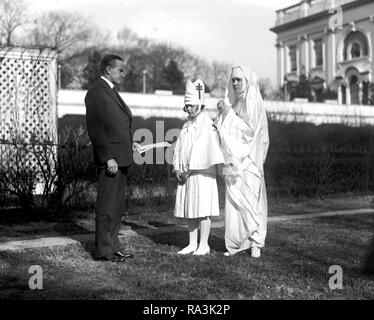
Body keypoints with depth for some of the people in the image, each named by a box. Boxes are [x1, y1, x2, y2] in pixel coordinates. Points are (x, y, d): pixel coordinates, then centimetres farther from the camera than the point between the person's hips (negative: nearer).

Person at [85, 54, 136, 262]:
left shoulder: (112, 92, 19)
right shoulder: (96, 93, -12)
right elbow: (96, 130, -18)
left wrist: (130, 146, 16)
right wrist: (108, 158, -22)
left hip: (121, 159, 10)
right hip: (109, 160, -10)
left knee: (117, 206, 15)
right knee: (106, 206, -3)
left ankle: (113, 246, 24)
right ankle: (103, 251, 5)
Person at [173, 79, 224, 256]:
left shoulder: (207, 125, -7)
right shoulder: (186, 126, 15)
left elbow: (202, 149, -15)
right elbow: (179, 148, 13)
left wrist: (190, 170, -16)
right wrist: (177, 169, 0)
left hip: (202, 174, -7)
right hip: (186, 174, 7)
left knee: (202, 210, -3)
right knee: (189, 210, 9)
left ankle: (204, 245, 5)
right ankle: (192, 244, 17)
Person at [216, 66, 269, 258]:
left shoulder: (253, 103, -7)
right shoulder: (233, 103, 14)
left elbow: (249, 130, -16)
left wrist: (228, 113, -15)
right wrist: (222, 114, -1)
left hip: (248, 159, -6)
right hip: (233, 160, 6)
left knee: (250, 200, -4)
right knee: (233, 202, 5)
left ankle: (255, 242, 6)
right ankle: (237, 243, 11)